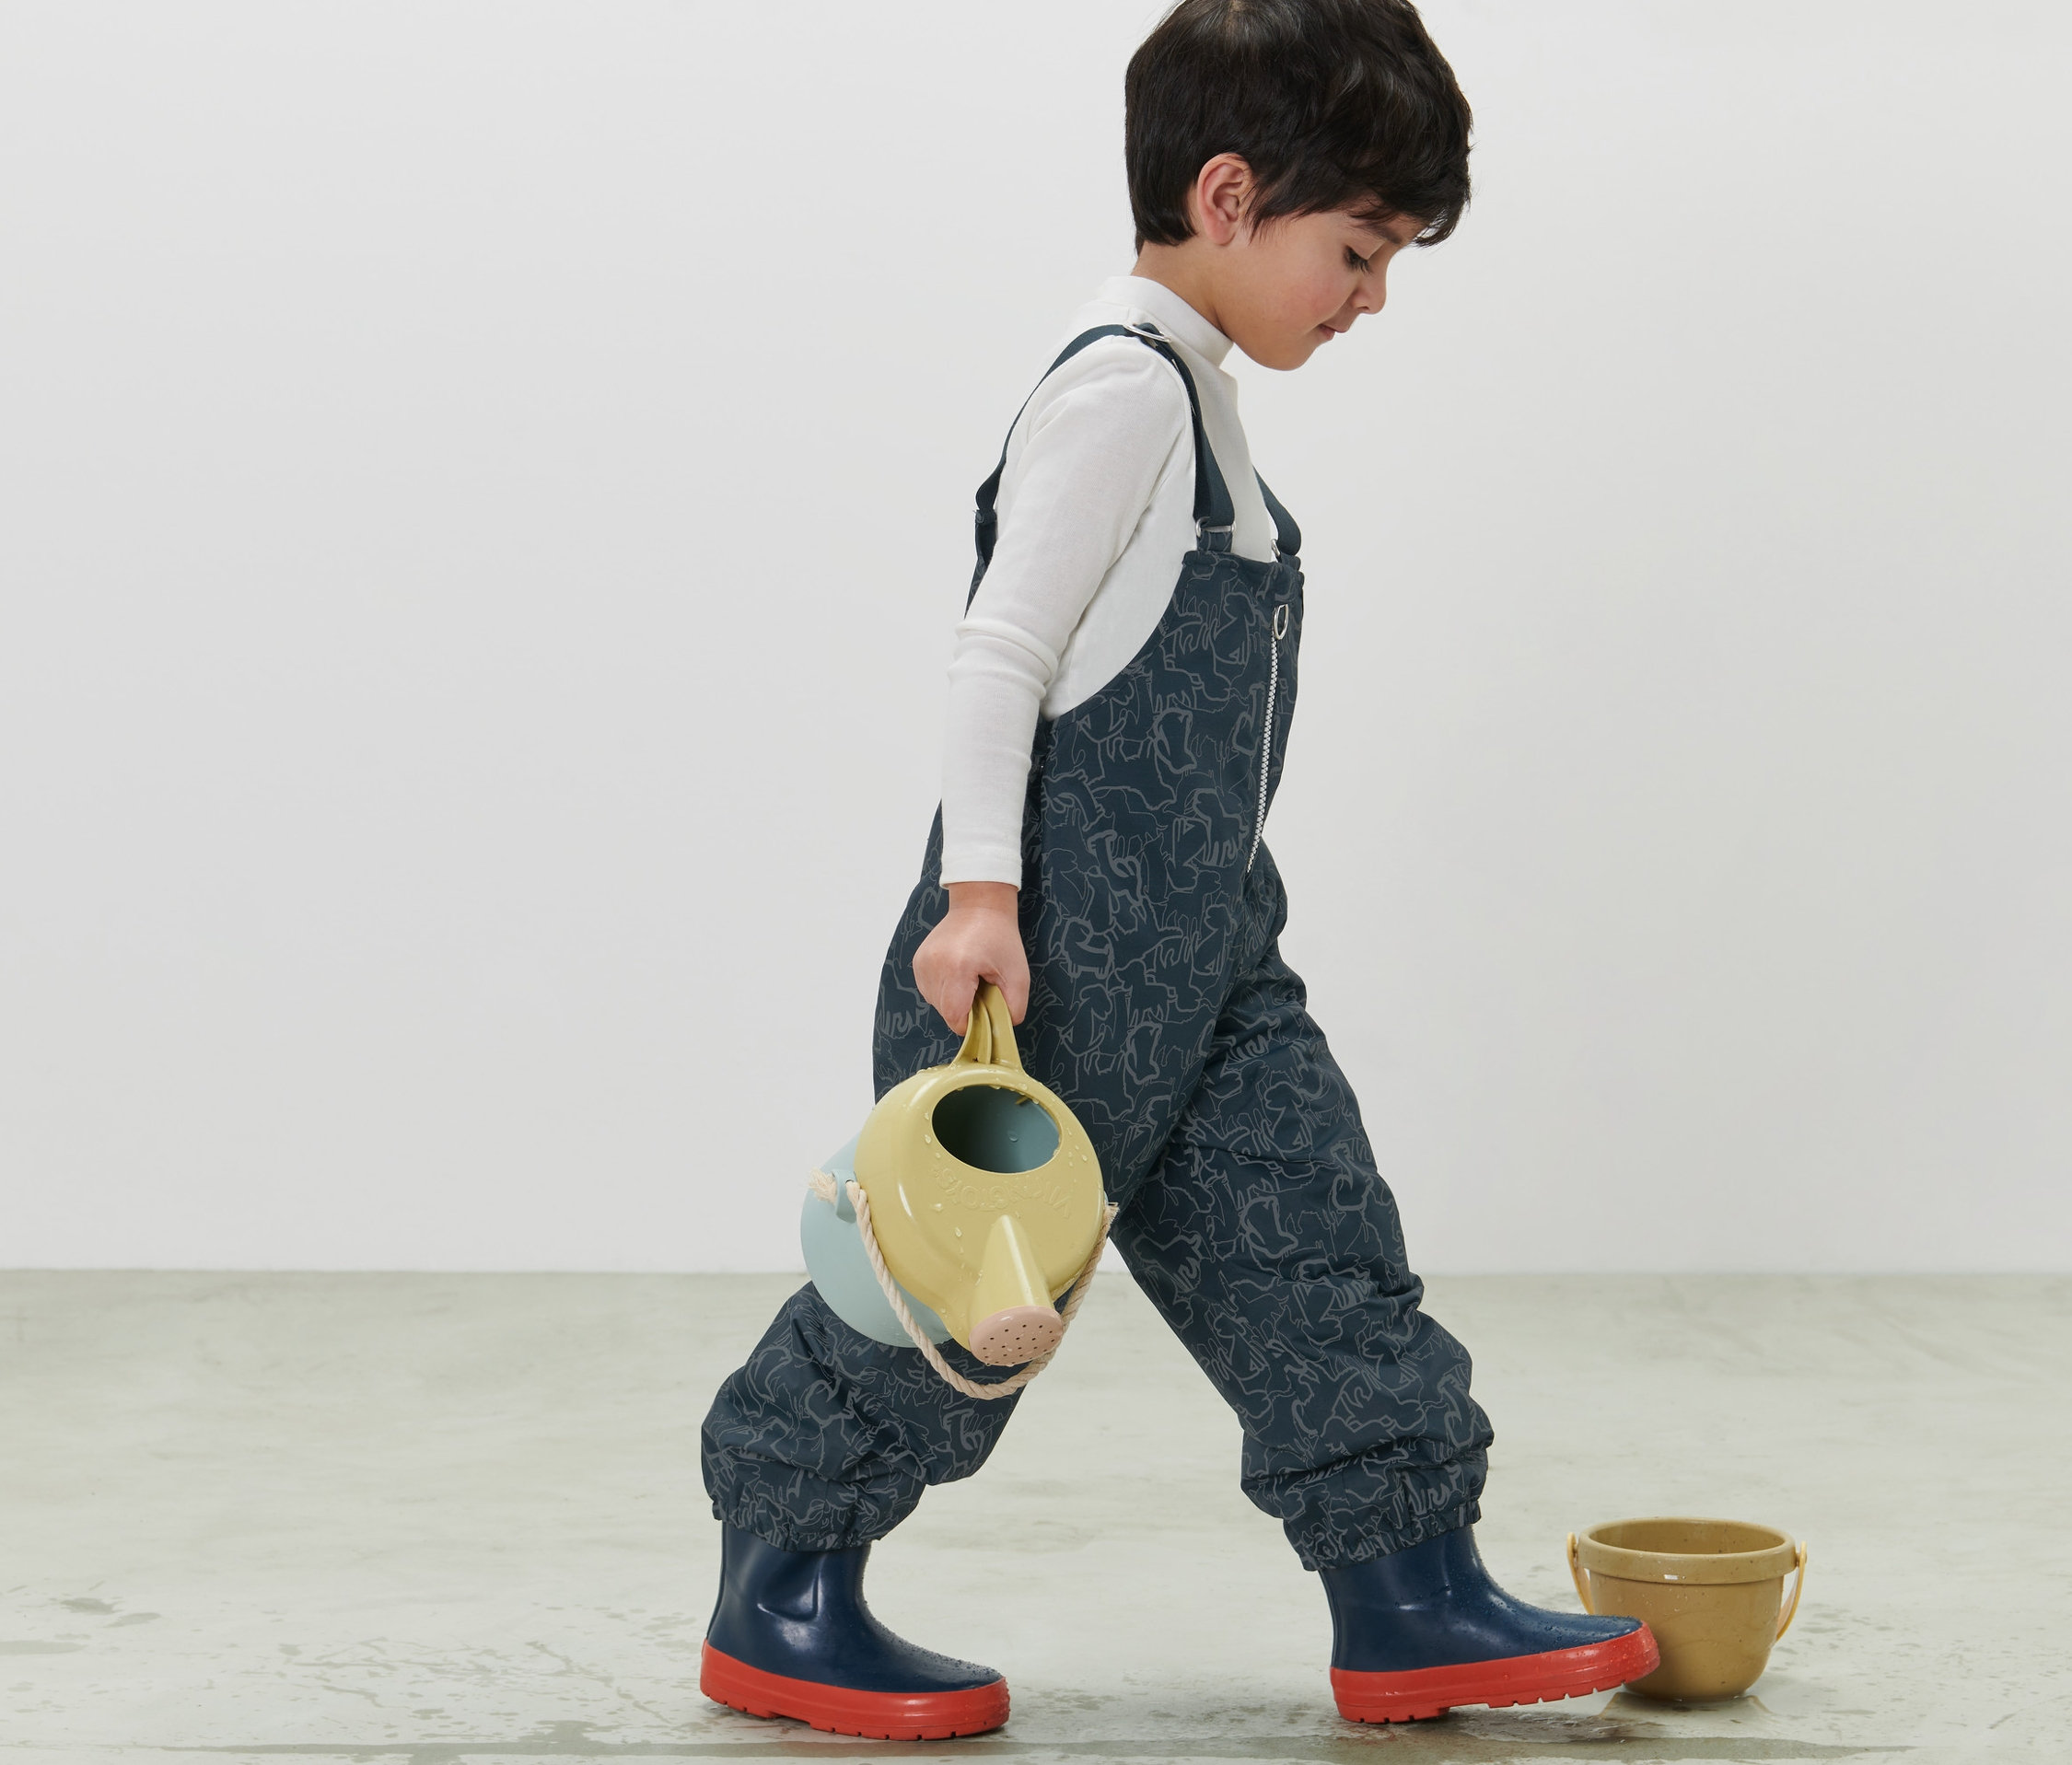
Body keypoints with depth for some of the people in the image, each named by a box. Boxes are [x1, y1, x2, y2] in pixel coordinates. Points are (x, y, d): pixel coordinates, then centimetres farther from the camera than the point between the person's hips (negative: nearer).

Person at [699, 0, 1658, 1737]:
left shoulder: (1195, 395, 16)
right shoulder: (1124, 387, -15)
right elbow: (1000, 650, -20)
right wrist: (981, 896, -25)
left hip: (1198, 956, 10)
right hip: (1058, 954, -10)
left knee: (1308, 1235, 6)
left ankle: (1412, 1603, 11)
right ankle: (776, 1600, 13)